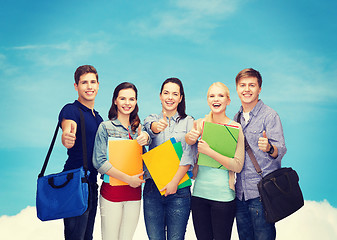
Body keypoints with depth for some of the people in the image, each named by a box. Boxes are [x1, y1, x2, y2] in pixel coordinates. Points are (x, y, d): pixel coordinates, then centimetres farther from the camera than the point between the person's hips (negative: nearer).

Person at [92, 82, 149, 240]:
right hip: (112, 190, -4)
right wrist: (128, 179, -15)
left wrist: (145, 137, -20)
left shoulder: (138, 128, 12)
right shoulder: (106, 127, -4)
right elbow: (99, 162, -12)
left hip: (135, 191, 4)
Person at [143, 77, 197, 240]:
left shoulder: (188, 122, 6)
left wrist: (175, 181, -15)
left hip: (179, 189, -1)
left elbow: (189, 154, -6)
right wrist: (157, 127, -39)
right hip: (152, 188, 1)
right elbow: (150, 128, -15)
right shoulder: (152, 119, 10)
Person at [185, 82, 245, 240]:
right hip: (199, 192, 4)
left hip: (223, 195, -3)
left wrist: (209, 151, -19)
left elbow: (238, 166, -11)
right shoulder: (199, 124, 6)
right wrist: (189, 138, -11)